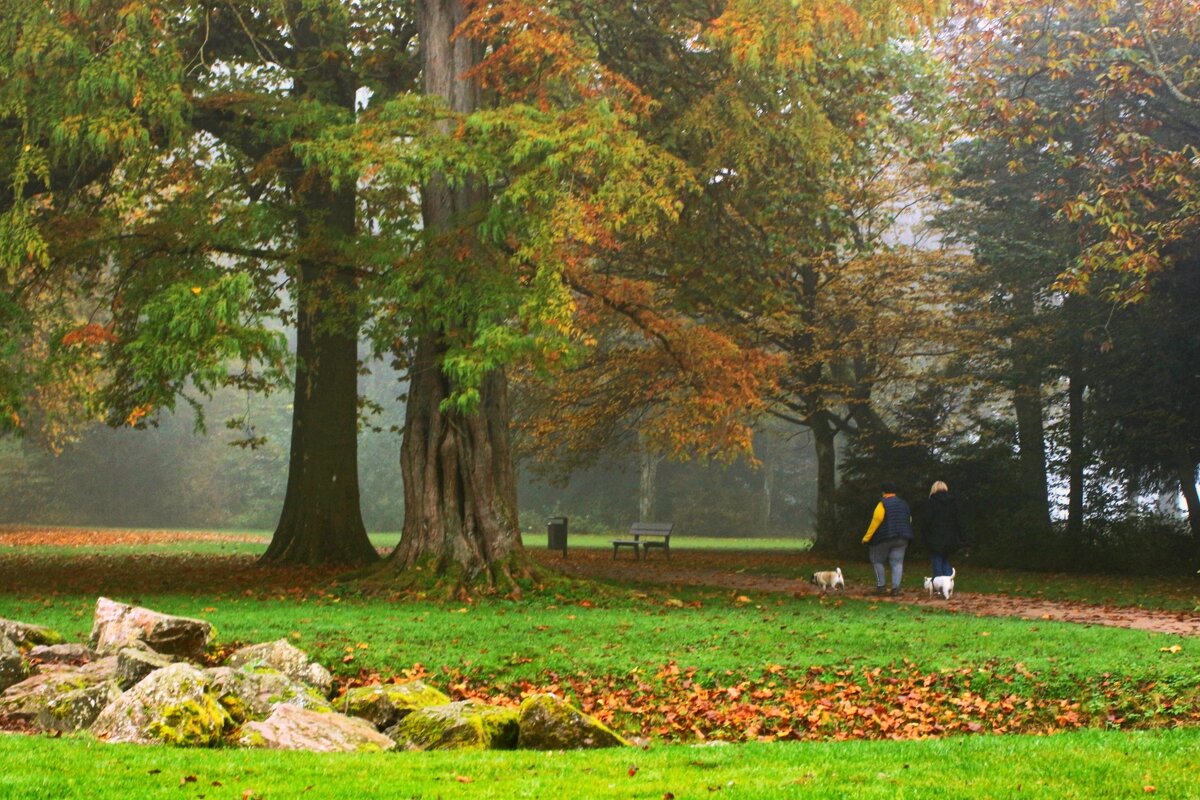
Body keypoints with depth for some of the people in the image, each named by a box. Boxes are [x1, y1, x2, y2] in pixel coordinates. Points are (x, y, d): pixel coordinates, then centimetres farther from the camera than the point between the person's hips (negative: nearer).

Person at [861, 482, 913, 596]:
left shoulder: (883, 504, -9)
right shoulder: (904, 504, 12)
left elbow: (876, 520, -16)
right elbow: (909, 520, 14)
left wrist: (867, 537, -12)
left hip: (884, 538, -5)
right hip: (901, 539, 5)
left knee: (877, 561, 10)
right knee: (897, 563, 4)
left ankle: (881, 586, 5)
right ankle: (895, 588, -6)